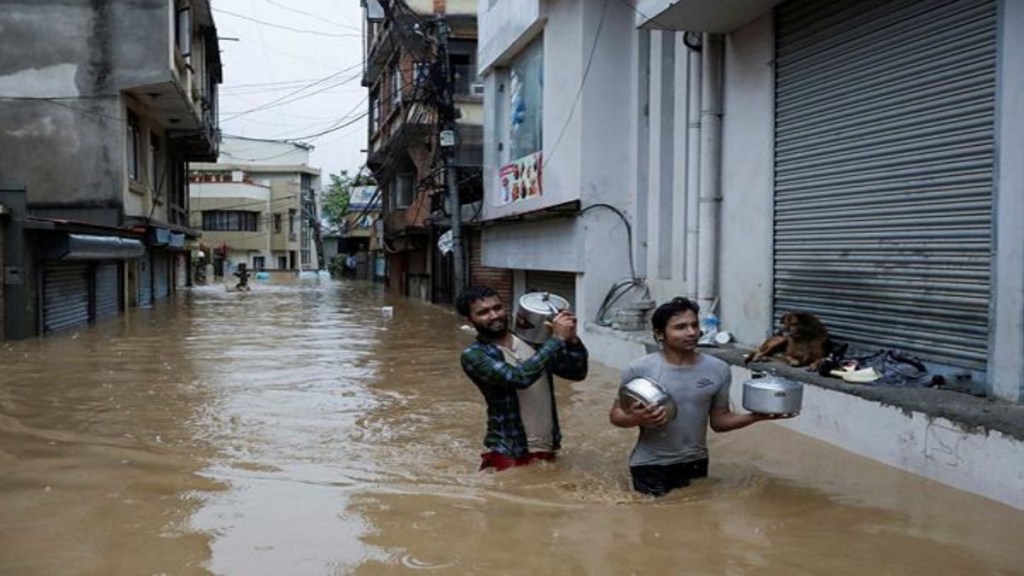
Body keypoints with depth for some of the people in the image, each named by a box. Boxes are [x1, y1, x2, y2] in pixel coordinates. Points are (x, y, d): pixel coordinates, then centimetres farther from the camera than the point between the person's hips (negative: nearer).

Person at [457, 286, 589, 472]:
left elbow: (577, 372, 5)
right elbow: (520, 377, -28)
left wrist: (571, 339, -14)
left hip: (547, 450, 5)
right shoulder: (474, 355, -13)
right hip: (510, 455, -5)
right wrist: (557, 338, -23)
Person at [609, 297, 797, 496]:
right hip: (651, 465, -3)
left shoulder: (718, 370, -5)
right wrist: (637, 419, -26)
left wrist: (756, 416, -14)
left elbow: (720, 421, 2)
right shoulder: (640, 370, -13)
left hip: (695, 463, 3)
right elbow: (616, 414, -4)